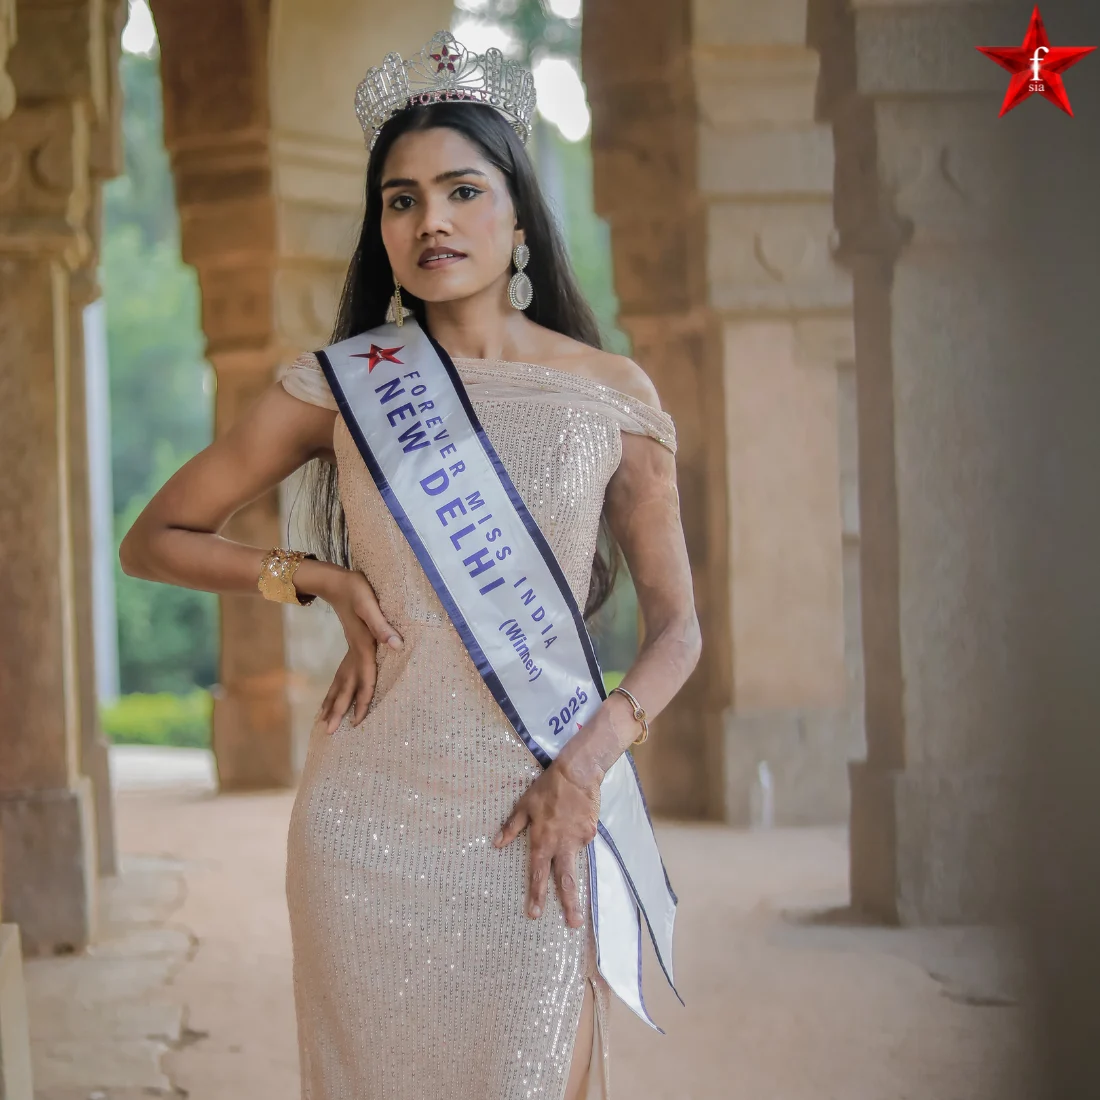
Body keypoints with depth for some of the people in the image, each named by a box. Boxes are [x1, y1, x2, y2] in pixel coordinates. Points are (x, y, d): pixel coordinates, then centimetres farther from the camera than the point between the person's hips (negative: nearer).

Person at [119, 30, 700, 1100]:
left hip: (532, 820, 0)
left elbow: (674, 625, 8)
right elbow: (151, 541, 10)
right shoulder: (339, 387, 2)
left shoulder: (612, 396, 4)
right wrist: (321, 578, -2)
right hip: (368, 819, 0)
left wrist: (592, 752, -9)